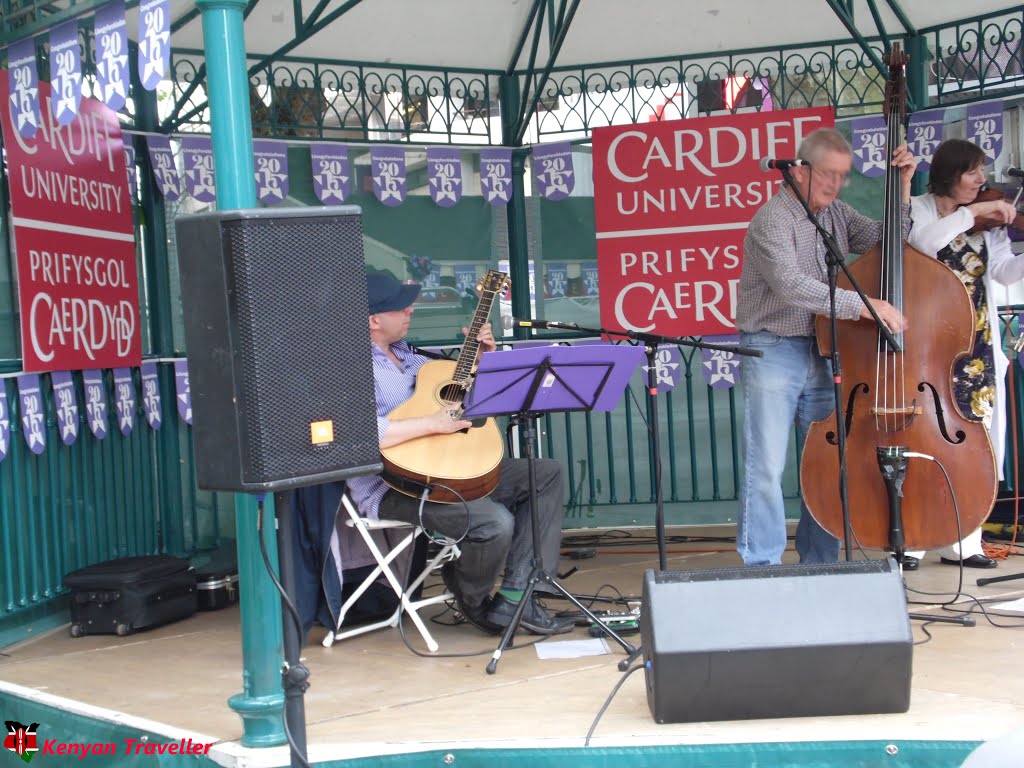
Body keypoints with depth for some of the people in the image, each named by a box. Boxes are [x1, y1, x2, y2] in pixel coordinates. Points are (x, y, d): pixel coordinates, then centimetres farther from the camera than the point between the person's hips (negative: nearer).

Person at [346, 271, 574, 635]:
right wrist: (431, 424, -26)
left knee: (546, 474, 6)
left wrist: (481, 358, 15)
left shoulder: (405, 355, 19)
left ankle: (514, 598, -5)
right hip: (393, 486, -10)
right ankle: (472, 601, 5)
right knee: (495, 522, -31)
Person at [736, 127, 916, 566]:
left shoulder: (837, 215, 12)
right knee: (766, 467, -7)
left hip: (822, 353, 7)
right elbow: (790, 285, -25)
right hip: (773, 353, -7)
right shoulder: (774, 218, -12)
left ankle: (819, 566, 19)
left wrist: (903, 188, 1)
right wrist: (861, 304, -28)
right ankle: (762, 566, 1)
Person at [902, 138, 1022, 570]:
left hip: (976, 346, 4)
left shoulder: (989, 222, 11)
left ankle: (960, 542, 9)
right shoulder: (917, 210, 2)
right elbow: (924, 243, -20)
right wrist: (972, 211, -19)